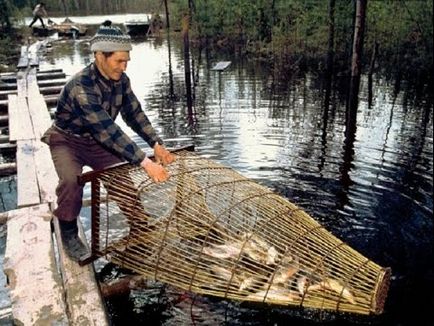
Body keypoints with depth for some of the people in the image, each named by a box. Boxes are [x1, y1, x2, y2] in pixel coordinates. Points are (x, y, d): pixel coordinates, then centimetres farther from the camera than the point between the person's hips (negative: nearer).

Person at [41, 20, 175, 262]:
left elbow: (134, 113, -8)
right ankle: (69, 233, -7)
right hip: (68, 140, -6)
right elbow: (108, 130, -42)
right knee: (72, 179, -31)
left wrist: (157, 145, -23)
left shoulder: (121, 80, -12)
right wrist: (146, 162, -47)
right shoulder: (81, 86, -35)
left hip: (98, 141, 6)